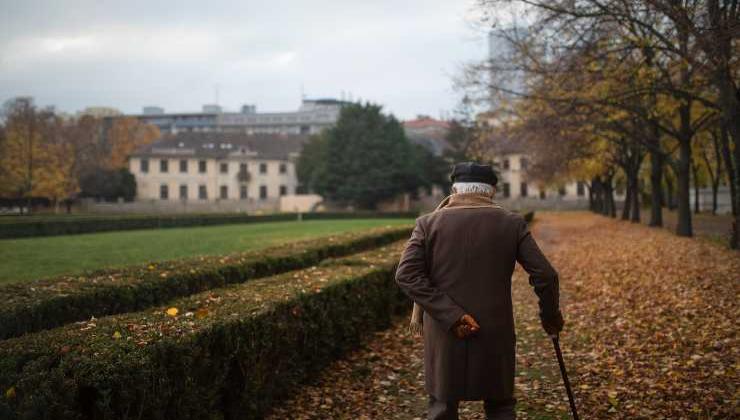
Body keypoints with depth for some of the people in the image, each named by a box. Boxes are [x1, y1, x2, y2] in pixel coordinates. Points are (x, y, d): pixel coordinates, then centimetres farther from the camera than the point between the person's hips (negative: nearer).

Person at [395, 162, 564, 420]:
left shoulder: (428, 223, -1)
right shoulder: (512, 224, 0)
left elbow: (407, 274, -12)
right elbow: (545, 274, -4)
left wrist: (450, 316, -14)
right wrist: (551, 316, 13)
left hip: (445, 336, 0)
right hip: (495, 335, 0)